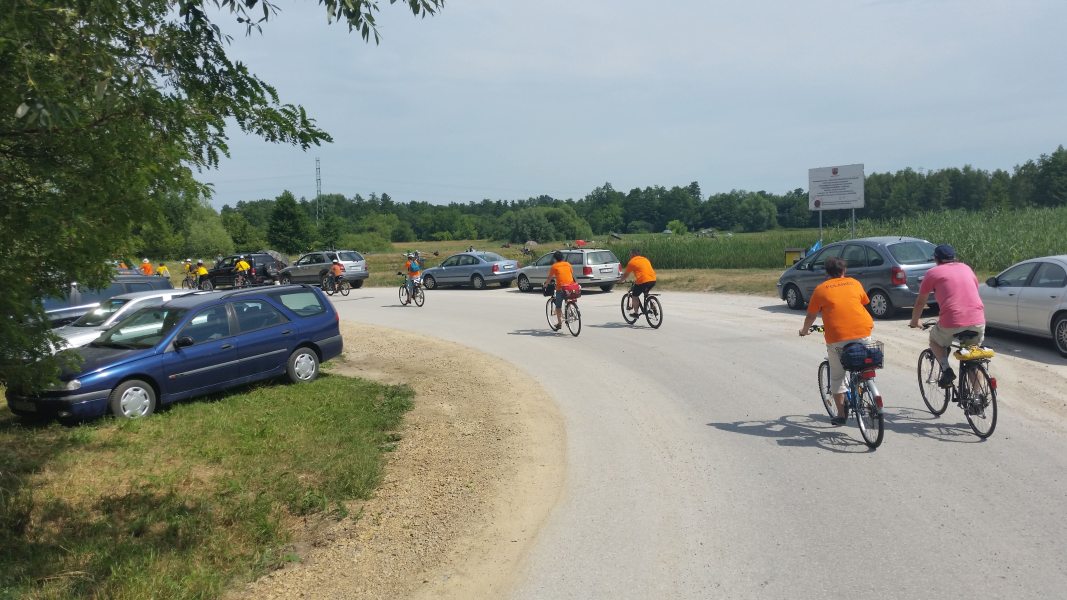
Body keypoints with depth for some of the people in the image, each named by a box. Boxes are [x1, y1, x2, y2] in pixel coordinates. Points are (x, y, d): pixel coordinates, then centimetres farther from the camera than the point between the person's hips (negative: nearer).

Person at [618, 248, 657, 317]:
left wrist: (620, 281, 30)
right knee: (646, 293, 32)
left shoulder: (632, 262, 5)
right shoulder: (645, 259, 23)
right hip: (653, 280, 6)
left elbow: (625, 274, 12)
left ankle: (635, 313, 16)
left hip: (643, 281, -6)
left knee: (634, 296, 12)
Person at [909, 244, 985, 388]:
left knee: (935, 341, 26)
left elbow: (920, 302, 17)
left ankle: (946, 370, 4)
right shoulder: (966, 268, 21)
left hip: (951, 322, -4)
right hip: (978, 322, 4)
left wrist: (914, 322, 33)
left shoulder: (933, 273, 9)